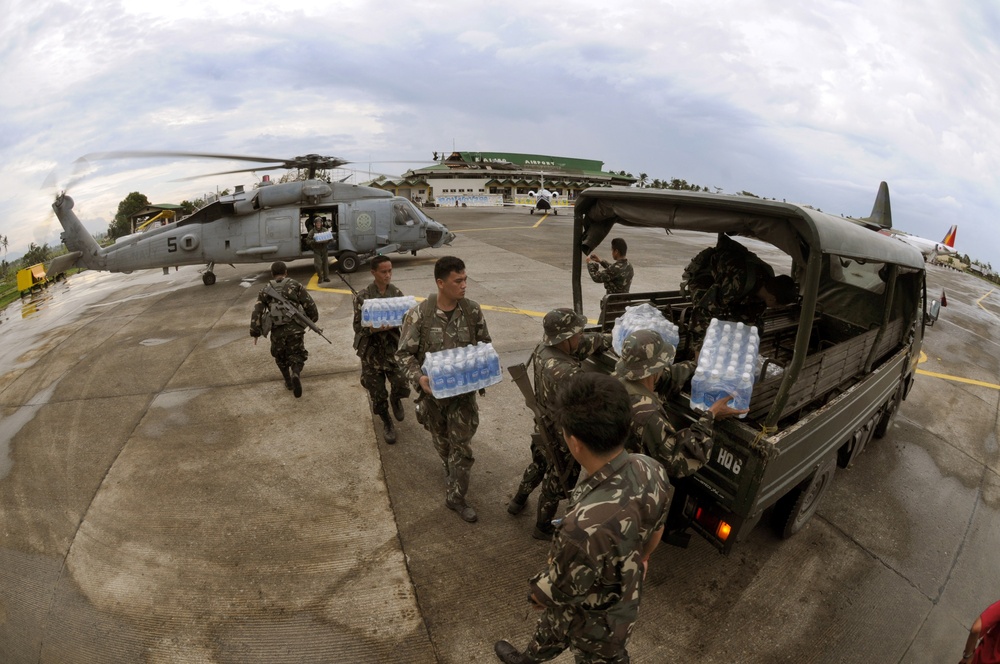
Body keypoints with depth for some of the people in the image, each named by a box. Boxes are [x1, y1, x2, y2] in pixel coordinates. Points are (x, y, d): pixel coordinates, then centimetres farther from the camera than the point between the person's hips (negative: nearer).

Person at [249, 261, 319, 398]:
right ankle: (296, 374, -20)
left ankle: (289, 382, 30)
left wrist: (255, 333, 9)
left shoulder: (265, 290, 13)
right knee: (297, 356, 10)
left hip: (277, 330, 2)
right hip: (295, 328, -1)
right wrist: (313, 318, 18)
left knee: (281, 357, 25)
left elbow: (257, 312, 6)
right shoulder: (296, 286, 7)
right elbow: (310, 305, 1)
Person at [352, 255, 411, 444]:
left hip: (393, 348, 2)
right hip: (372, 351, -2)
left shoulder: (397, 293, 1)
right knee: (377, 392, 7)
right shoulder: (363, 297, -9)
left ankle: (395, 399, 31)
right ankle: (387, 424, 33)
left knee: (402, 386, -7)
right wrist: (373, 329, -26)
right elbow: (357, 326, -6)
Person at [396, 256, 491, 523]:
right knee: (441, 439, 22)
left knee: (462, 444, 4)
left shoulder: (473, 311, -9)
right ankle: (451, 472, 52)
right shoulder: (419, 315, -16)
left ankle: (456, 496, 21)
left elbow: (485, 344, 5)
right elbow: (404, 353, -9)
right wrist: (418, 378, -26)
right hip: (433, 390, 0)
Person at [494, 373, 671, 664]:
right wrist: (640, 561, 19)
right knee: (551, 627, 34)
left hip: (596, 621, -7)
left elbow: (551, 594, -27)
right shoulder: (651, 470, -24)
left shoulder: (585, 527, -47)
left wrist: (533, 591, -4)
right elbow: (656, 530, -1)